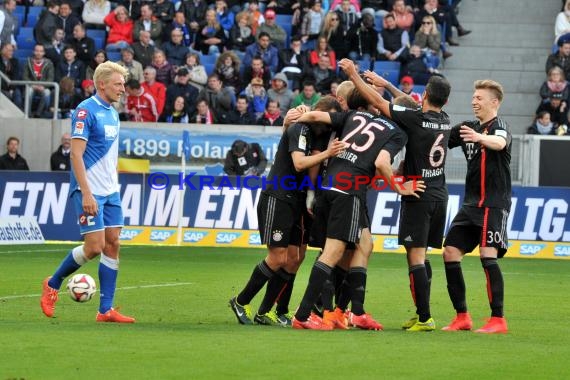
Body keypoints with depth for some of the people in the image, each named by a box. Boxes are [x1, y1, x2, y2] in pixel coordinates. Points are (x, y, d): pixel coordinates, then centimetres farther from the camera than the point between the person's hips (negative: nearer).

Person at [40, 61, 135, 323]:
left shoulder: (112, 113, 13)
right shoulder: (86, 110, -12)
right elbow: (76, 154, -17)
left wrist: (114, 187, 17)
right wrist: (86, 193, -22)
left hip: (110, 192, 8)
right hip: (89, 192, -8)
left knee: (112, 245, 2)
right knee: (94, 247, -11)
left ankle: (106, 310, 4)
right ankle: (52, 284, 11)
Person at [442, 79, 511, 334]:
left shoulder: (499, 127, -8)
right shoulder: (466, 128, 14)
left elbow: (499, 143, -33)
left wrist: (480, 138, -53)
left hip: (494, 204, -8)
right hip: (471, 204, 8)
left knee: (488, 255, -18)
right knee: (450, 253, 1)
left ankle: (498, 320, -15)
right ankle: (462, 317, 9)